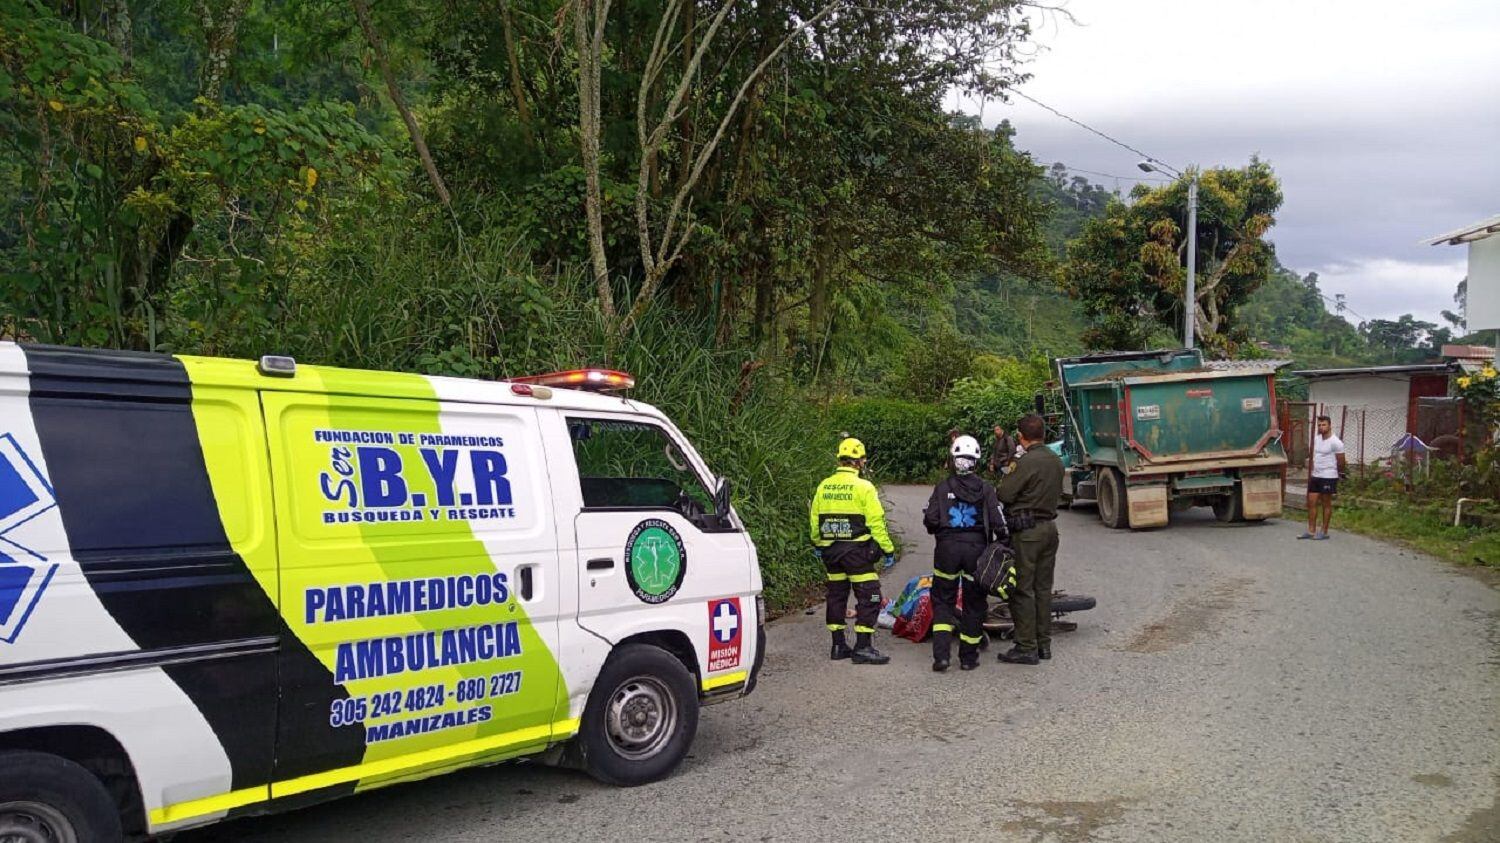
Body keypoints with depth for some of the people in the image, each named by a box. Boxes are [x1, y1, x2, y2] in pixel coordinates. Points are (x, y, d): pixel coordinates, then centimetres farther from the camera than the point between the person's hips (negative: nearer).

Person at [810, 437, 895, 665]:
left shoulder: (824, 486, 6)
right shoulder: (863, 487, -12)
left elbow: (814, 518, 13)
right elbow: (876, 521, -14)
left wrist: (817, 543, 27)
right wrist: (888, 549, -7)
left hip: (830, 551, 6)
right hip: (856, 550, -6)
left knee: (836, 595, 15)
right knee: (869, 597, 0)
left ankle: (838, 645, 20)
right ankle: (863, 647, -3)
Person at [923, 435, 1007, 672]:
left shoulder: (942, 488, -2)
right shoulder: (986, 489, -1)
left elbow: (929, 520, -5)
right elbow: (998, 523, -4)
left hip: (947, 546, 0)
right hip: (976, 547, 0)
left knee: (943, 600, 9)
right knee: (974, 603, 11)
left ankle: (941, 654, -5)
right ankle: (968, 657, 16)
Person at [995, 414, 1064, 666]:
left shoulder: (1027, 462, -17)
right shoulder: (1056, 461, 8)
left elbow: (1004, 494, -16)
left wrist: (1005, 480, 3)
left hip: (1027, 531, -8)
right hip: (1050, 526, 8)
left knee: (1022, 589, -2)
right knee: (1043, 588, 14)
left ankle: (1026, 647, 0)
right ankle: (1044, 644, 20)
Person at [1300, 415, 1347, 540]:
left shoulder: (1335, 442, -14)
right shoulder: (1316, 439, 9)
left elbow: (1341, 462, -7)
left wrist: (1341, 472, 6)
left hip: (1328, 477, -7)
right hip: (1315, 476, 7)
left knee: (1326, 504, 2)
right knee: (1311, 502, 5)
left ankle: (1324, 532, 9)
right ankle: (1311, 531, 11)